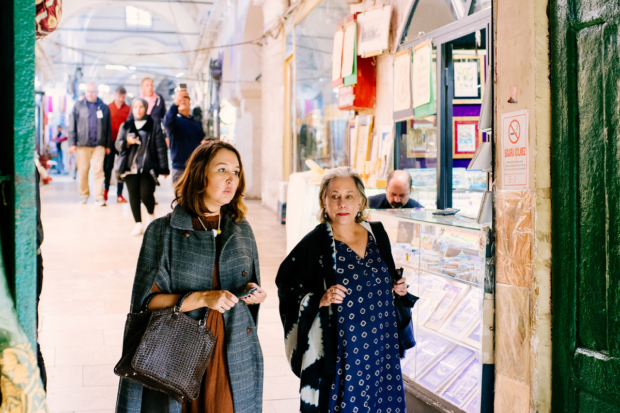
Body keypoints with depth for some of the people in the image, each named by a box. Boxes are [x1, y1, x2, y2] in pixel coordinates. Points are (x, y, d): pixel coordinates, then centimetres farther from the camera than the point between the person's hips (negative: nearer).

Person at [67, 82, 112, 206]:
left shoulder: (104, 107, 7)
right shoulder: (78, 106, 6)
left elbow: (108, 128, 10)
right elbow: (72, 125, 5)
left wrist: (108, 145, 8)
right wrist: (72, 143, -2)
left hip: (99, 145, 0)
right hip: (82, 144, 0)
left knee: (99, 170, -7)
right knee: (83, 171, 6)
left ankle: (99, 197, -6)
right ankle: (84, 195, 21)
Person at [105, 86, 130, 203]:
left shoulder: (128, 109, 4)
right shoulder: (108, 108, 4)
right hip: (110, 142, 0)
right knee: (108, 166, 3)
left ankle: (119, 194, 7)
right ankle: (106, 189, 24)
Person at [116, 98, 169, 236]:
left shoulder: (154, 126, 5)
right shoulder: (126, 126, 14)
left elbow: (161, 148, 4)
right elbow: (118, 145, 11)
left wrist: (163, 168, 0)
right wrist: (127, 142, -12)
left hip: (148, 168, -3)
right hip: (130, 167, 3)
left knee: (146, 194, -13)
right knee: (133, 196, 0)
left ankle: (151, 214, 18)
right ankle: (138, 224, 10)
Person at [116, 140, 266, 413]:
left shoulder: (242, 231, 9)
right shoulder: (164, 231, -4)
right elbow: (147, 301, -8)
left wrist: (252, 295, -3)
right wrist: (202, 298, -18)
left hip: (235, 359, 3)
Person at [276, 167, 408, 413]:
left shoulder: (376, 233, 5)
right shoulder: (316, 242, -10)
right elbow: (287, 286, -7)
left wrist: (397, 288, 1)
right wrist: (320, 300, -20)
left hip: (380, 345, 5)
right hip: (339, 350, -4)